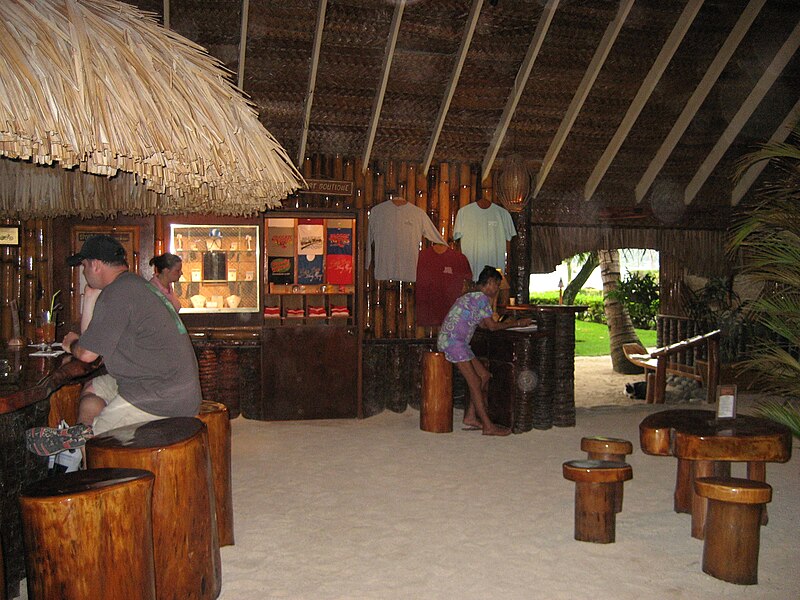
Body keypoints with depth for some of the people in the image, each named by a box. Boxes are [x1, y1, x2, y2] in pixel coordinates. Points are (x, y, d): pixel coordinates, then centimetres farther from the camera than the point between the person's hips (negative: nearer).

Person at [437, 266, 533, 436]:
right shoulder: (482, 298, -9)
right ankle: (488, 426, -7)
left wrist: (511, 323, 24)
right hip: (451, 341, -10)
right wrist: (516, 323, 3)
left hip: (459, 343, 10)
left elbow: (484, 324, 24)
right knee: (475, 382, -9)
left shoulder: (473, 296, 21)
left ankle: (470, 417, 12)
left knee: (484, 376, 10)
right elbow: (492, 326, -7)